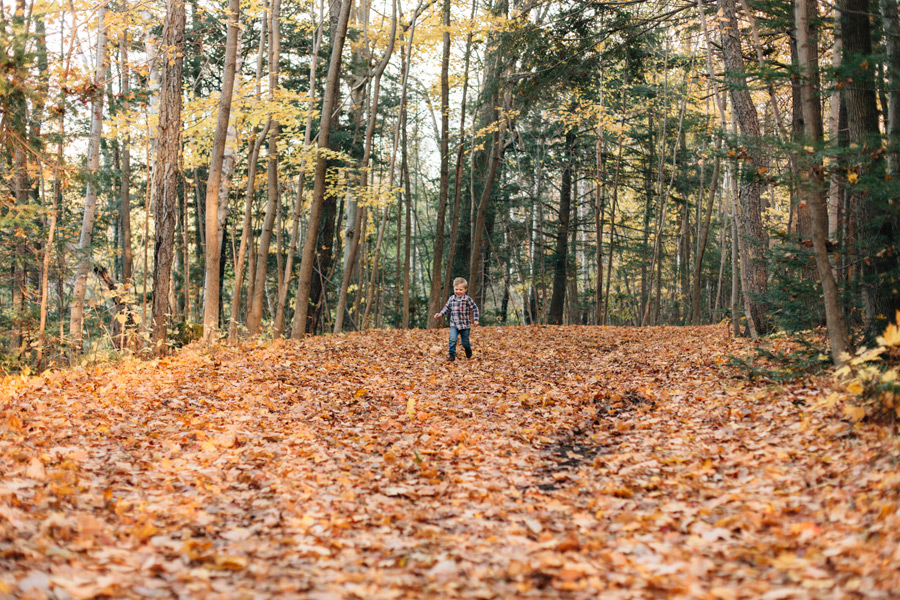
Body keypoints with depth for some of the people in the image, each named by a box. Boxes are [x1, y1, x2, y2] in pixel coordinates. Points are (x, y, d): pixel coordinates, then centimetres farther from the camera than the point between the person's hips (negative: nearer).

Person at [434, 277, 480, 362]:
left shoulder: (467, 299, -10)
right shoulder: (451, 299, 1)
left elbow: (475, 309, -4)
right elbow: (447, 308, 13)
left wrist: (475, 320, -9)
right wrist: (440, 314, -1)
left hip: (465, 325, -2)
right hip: (454, 324, 2)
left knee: (465, 342, 11)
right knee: (452, 339, -18)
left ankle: (468, 350, 44)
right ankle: (452, 355, -7)